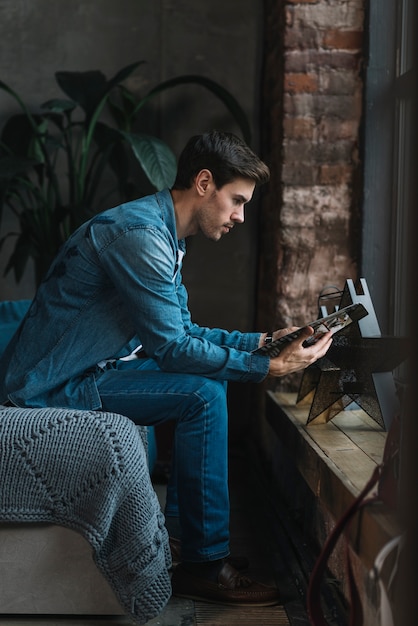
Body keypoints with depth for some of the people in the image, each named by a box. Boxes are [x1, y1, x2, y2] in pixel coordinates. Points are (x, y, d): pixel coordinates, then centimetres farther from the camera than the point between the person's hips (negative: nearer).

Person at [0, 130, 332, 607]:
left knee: (209, 377, 13)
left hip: (82, 371, 11)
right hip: (51, 388, -11)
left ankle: (180, 520, 17)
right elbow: (172, 346, -22)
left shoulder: (163, 237, 12)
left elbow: (185, 331, 17)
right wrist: (269, 369, -19)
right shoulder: (138, 232, -22)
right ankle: (204, 566, -10)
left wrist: (262, 341, 8)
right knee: (203, 396, -19)